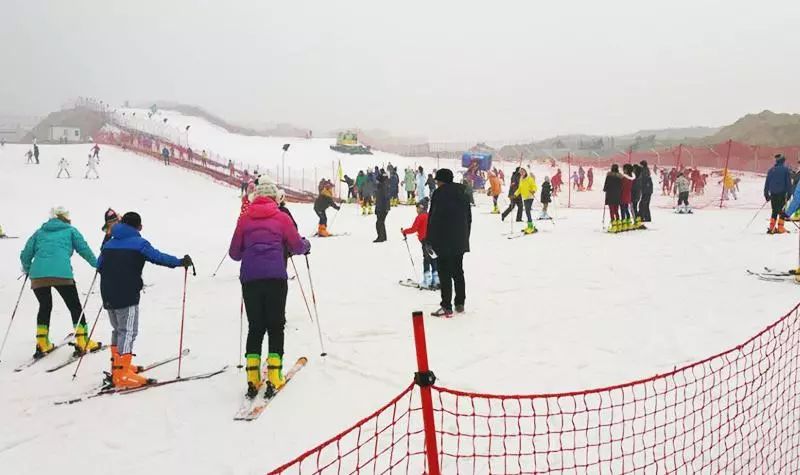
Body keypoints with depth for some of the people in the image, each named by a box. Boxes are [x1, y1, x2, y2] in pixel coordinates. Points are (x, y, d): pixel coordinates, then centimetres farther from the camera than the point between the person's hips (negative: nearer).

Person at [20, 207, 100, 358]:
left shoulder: (39, 232, 24)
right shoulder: (70, 231, 16)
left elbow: (25, 255, 21)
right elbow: (84, 249, 10)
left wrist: (27, 270, 40)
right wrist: (97, 264, 23)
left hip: (38, 276, 4)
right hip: (62, 275, -3)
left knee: (45, 307, 23)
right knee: (75, 306, 9)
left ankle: (42, 344, 21)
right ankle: (83, 343, 6)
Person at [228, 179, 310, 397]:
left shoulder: (244, 218, 9)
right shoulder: (281, 217, 4)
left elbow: (234, 253, 13)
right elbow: (297, 247, 8)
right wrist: (306, 244, 30)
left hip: (250, 279, 2)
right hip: (276, 278, -2)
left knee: (255, 326, 12)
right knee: (275, 326, 7)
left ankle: (253, 377, 7)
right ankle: (274, 376, 1)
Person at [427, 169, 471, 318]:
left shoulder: (439, 193, -10)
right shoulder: (462, 193, 12)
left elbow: (433, 217, -13)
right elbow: (469, 217, 16)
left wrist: (430, 239, -8)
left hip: (444, 241, -7)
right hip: (460, 241, 7)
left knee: (445, 273, -5)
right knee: (458, 272, 16)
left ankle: (447, 307, -7)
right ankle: (460, 303, 21)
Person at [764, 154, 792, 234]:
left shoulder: (771, 170, 8)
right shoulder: (785, 170, -4)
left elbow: (767, 183, 9)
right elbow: (789, 183, -5)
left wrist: (766, 194, 14)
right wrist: (789, 193, -1)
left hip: (773, 194, 4)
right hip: (782, 194, -4)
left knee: (774, 211, 11)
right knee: (782, 211, 2)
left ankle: (771, 227, 5)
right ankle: (780, 228, -1)